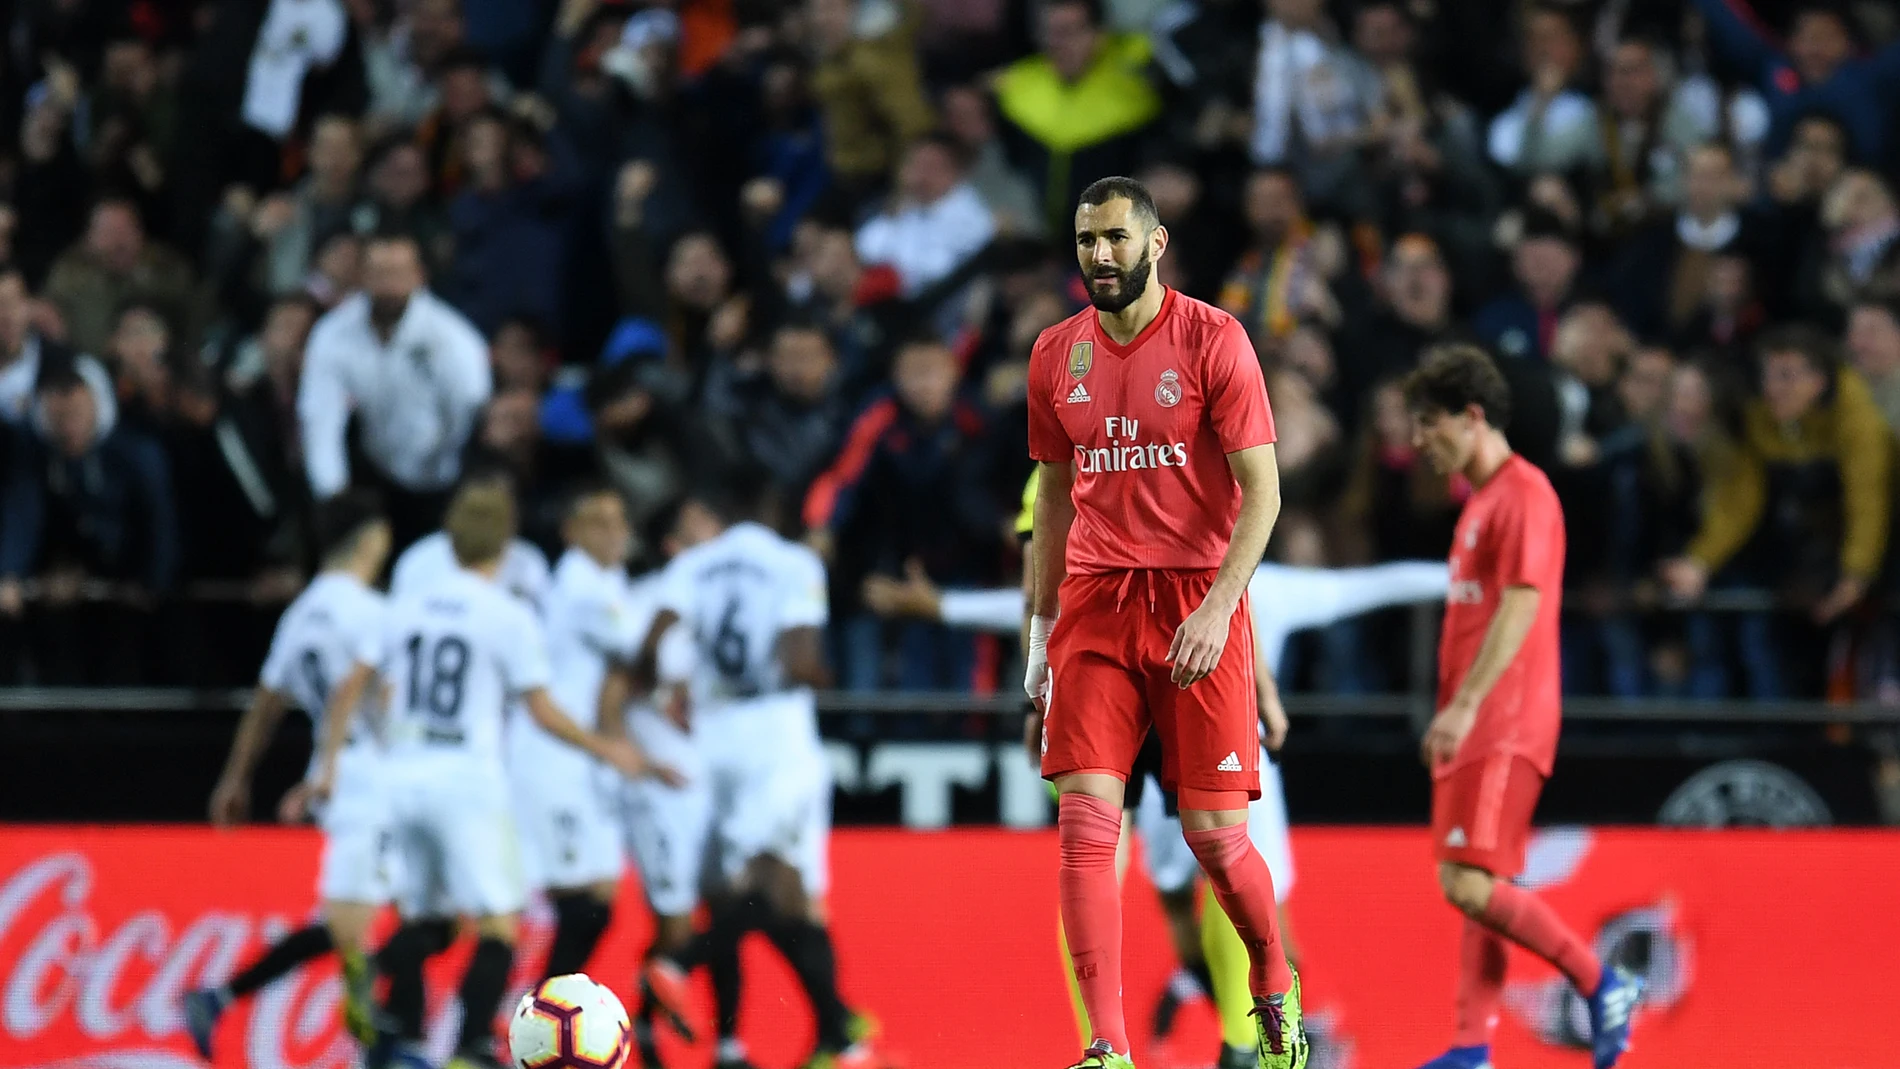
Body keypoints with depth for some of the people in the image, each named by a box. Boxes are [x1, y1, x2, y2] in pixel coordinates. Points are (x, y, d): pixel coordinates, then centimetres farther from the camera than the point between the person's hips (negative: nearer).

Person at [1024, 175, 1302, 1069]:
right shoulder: (1058, 355, 10)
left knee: (1214, 831, -3)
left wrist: (1219, 606, -19)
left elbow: (1261, 490, -8)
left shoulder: (1212, 340, -5)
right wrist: (1040, 632, 17)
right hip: (1094, 598, 4)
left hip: (1196, 599, -4)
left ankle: (1275, 985, 26)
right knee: (1086, 820, -11)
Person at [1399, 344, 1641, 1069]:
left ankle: (1605, 986, -6)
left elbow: (1520, 606, -20)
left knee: (1472, 886, -16)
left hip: (1506, 727, -10)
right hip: (1473, 730, 10)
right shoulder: (1478, 501, 19)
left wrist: (1467, 703, -25)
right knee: (1474, 889, 5)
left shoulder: (1524, 493, -11)